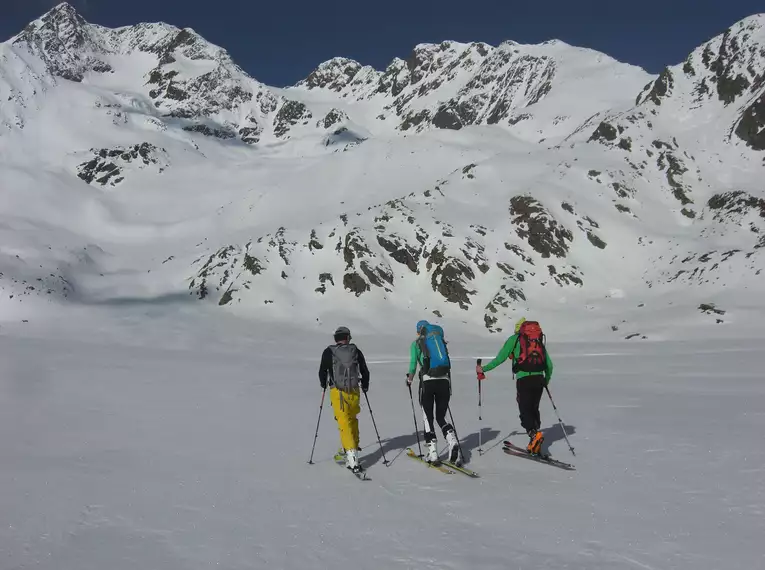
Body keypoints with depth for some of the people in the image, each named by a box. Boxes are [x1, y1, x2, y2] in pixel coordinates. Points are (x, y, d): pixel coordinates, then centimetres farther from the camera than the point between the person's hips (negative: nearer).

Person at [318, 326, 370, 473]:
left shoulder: (328, 352, 1)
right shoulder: (356, 351, 6)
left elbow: (322, 372, 5)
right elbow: (365, 371, 10)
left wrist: (324, 385, 25)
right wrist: (365, 386, 27)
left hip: (337, 391, -2)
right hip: (354, 391, 2)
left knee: (344, 423, -6)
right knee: (352, 419, 22)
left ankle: (352, 457, -16)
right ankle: (353, 446, 33)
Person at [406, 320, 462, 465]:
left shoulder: (416, 343, 9)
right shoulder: (440, 340, 18)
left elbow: (413, 364, 2)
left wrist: (409, 379, 20)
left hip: (428, 381, -3)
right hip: (445, 380, 3)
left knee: (428, 418, 8)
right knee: (441, 417, 14)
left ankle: (432, 453, 2)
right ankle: (453, 442, -10)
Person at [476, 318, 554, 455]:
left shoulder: (514, 339, 9)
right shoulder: (540, 340, 20)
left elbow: (500, 358, 1)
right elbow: (549, 365, 19)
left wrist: (483, 369, 10)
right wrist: (547, 380, 35)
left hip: (523, 380, -4)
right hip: (539, 379, 4)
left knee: (525, 411, 1)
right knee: (534, 409, 15)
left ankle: (534, 433, -25)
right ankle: (535, 445, 12)